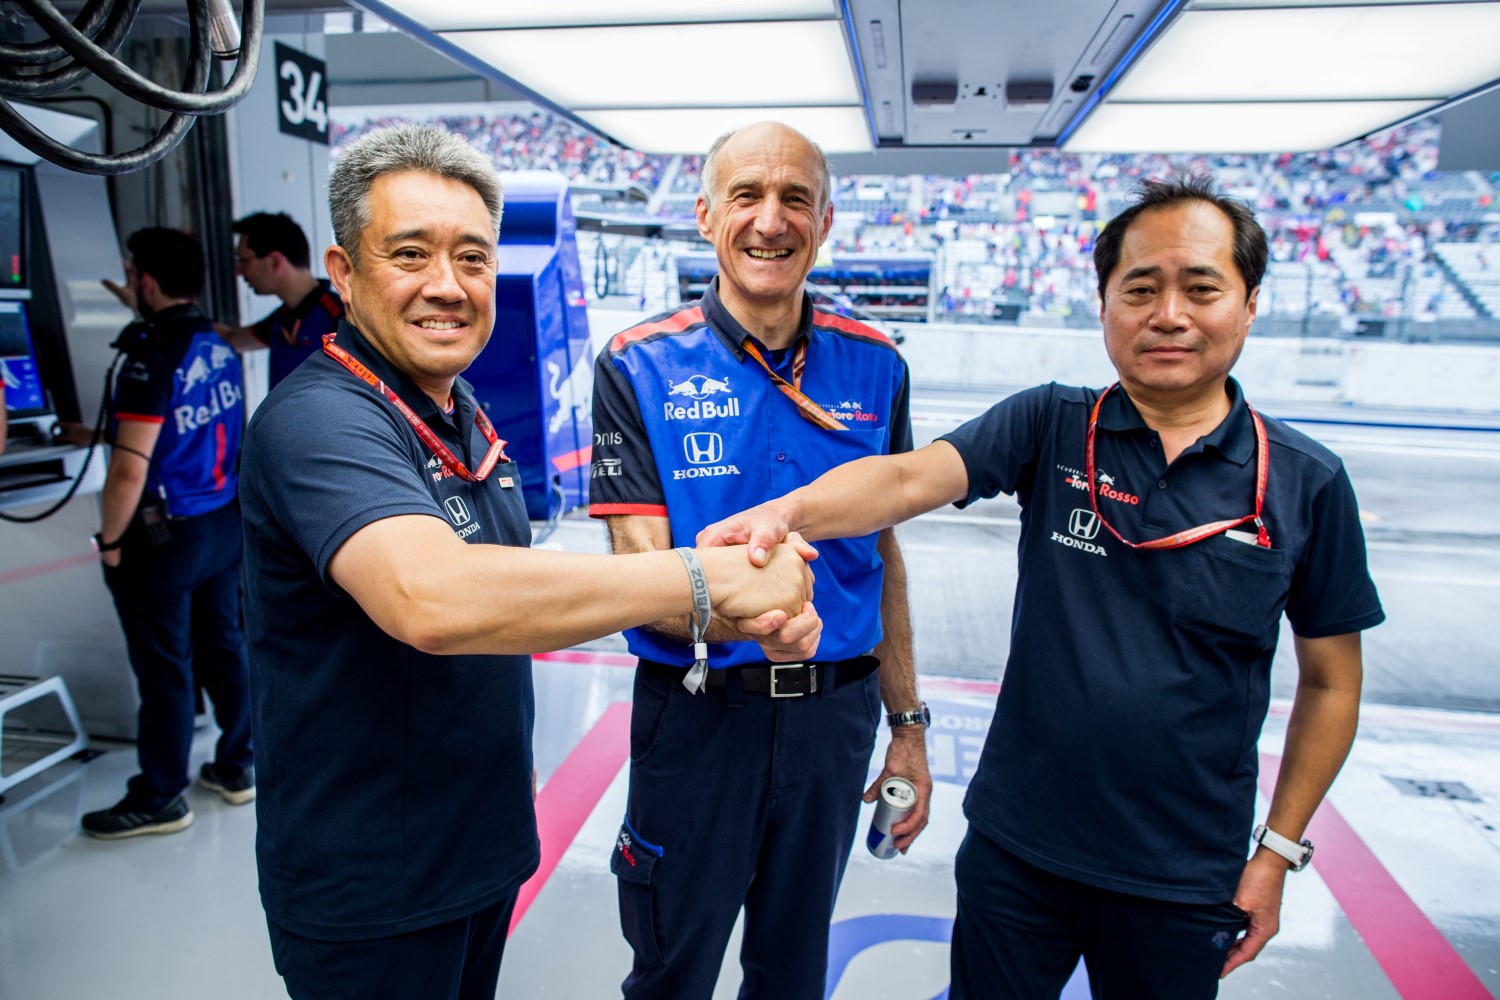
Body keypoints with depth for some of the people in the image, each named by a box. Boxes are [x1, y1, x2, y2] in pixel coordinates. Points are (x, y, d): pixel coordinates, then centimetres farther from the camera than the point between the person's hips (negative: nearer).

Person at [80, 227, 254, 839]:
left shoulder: (153, 358, -20)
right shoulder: (219, 347, 3)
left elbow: (129, 472, -23)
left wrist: (109, 540, -10)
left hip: (164, 537, -7)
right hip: (223, 523, 7)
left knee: (163, 669, 5)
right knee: (223, 647, 17)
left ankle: (159, 799, 21)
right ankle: (237, 766, 30)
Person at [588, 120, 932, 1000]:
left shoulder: (873, 366, -1)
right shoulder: (639, 368, -11)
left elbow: (883, 554, 6)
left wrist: (908, 725, 8)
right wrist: (739, 611, -38)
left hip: (835, 715, 3)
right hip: (697, 716, -2)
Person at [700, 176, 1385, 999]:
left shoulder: (1307, 483, -6)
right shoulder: (1048, 426, -7)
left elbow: (1330, 682, 2)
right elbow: (911, 478, -23)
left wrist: (1278, 852, 3)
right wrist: (786, 512, -43)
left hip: (1184, 880, 1)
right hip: (1015, 847, 0)